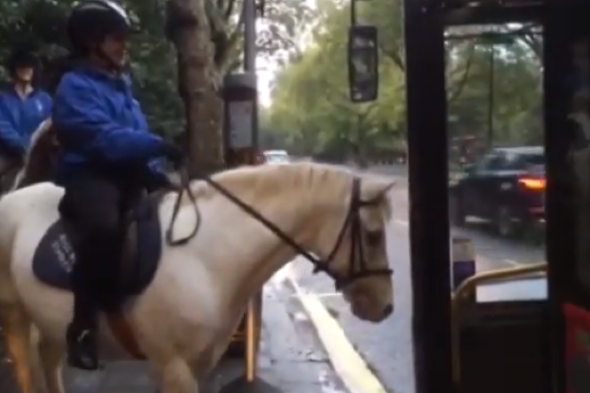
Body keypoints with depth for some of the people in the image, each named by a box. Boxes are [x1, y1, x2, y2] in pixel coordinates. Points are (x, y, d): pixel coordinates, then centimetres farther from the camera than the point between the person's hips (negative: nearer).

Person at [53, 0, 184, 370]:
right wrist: (158, 145, -29)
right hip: (89, 174, -9)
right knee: (103, 224, -38)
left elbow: (138, 136, 19)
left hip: (128, 174, 9)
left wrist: (155, 172, 2)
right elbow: (104, 139, -23)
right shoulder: (76, 86, -8)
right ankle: (83, 325, -26)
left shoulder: (120, 83, 19)